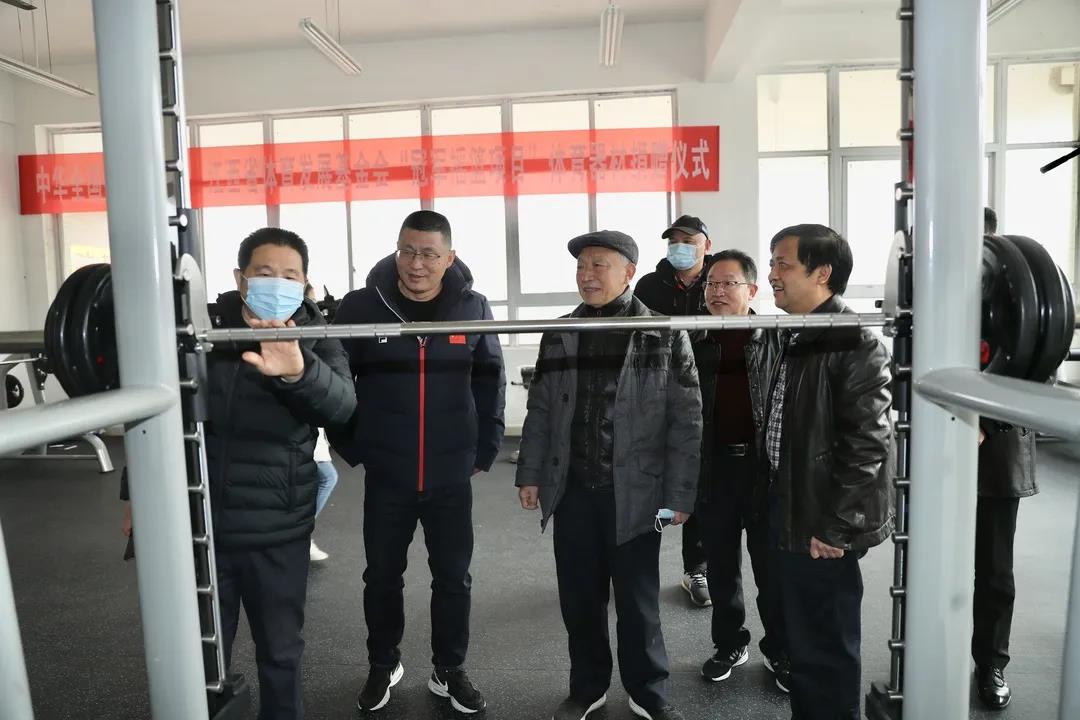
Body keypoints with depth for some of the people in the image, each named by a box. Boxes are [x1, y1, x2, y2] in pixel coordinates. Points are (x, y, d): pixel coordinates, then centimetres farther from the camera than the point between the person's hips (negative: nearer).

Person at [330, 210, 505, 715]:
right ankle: (383, 666, 39)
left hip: (452, 475, 0)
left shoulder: (473, 308, -4)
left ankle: (449, 671, 33)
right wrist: (350, 448, 0)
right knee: (382, 577, 15)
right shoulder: (361, 307, -7)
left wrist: (486, 449, 4)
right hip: (386, 475, 0)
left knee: (454, 578, 12)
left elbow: (490, 380, 5)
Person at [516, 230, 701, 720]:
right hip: (572, 489, 3)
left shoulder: (665, 336, -5)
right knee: (579, 598, 14)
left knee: (638, 599, 11)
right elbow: (540, 410, 9)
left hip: (633, 492, -3)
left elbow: (686, 419, -5)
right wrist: (530, 473, 6)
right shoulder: (559, 335, 5)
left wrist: (679, 493, -8)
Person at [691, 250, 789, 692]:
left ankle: (779, 650, 29)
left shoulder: (777, 339, -3)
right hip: (713, 467, 2)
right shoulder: (694, 342, 3)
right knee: (721, 565, 14)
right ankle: (730, 644, 32)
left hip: (767, 466, -2)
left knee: (772, 566, 10)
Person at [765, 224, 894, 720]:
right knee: (801, 641, 22)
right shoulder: (795, 337, 10)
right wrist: (780, 507, 15)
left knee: (826, 650, 8)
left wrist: (836, 527, -18)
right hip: (790, 516, 9)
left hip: (824, 528, -8)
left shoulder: (853, 342, -17)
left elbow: (869, 444, -21)